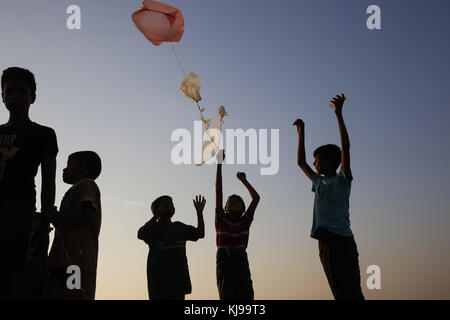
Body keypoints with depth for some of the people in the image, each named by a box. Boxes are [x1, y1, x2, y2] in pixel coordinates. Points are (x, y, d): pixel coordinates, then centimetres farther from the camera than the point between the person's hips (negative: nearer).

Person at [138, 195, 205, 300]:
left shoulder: (179, 227, 20)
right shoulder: (153, 227, 2)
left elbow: (200, 234, 14)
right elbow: (141, 234, -19)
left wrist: (199, 212, 7)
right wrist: (156, 216, -18)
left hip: (178, 275, 5)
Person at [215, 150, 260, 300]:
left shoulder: (245, 221, 19)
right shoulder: (221, 219, 13)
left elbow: (256, 198, 20)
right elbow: (218, 191, 8)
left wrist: (244, 180, 27)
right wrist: (219, 164, 5)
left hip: (241, 261, 2)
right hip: (224, 259, -2)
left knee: (246, 295, -9)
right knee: (227, 297, -12)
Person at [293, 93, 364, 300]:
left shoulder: (342, 179, 4)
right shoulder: (319, 182, 24)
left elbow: (345, 146, -7)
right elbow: (301, 162, 34)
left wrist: (338, 114, -8)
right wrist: (301, 133, 32)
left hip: (342, 240, -7)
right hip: (325, 243, 7)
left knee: (352, 293, -14)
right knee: (340, 294, 3)